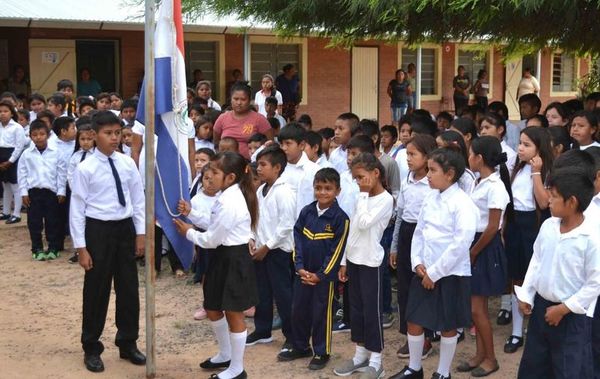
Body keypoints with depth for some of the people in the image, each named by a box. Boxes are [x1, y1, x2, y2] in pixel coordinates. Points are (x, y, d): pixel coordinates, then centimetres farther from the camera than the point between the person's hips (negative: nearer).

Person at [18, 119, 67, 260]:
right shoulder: (26, 154, 1)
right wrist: (23, 192, -1)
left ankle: (53, 248, 17)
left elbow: (61, 173, 0)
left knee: (52, 221, 5)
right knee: (34, 222, 5)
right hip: (33, 191, 1)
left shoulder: (56, 152, -2)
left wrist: (61, 191, -3)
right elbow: (22, 174, 4)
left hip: (51, 191, -1)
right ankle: (37, 249, 16)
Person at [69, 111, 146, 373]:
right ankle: (92, 349, 24)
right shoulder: (85, 169, -11)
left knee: (129, 288, 13)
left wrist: (140, 233, 4)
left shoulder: (128, 164, 0)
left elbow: (138, 200, 7)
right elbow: (77, 209, -9)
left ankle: (128, 344, 31)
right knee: (96, 291, 6)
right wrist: (81, 247, -10)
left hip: (125, 229, 4)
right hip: (98, 230, -4)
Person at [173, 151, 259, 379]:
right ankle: (225, 355, 40)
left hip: (233, 260, -11)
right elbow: (214, 225, 12)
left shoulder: (229, 202, -25)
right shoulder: (232, 195, 7)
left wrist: (188, 232, -4)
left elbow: (212, 239, -19)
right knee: (212, 309, 21)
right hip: (225, 257, 11)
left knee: (233, 314, 3)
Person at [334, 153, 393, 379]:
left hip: (370, 262, -8)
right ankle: (361, 354, 23)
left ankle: (375, 361, 7)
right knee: (356, 308, 12)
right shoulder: (362, 198, 11)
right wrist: (344, 261, 12)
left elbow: (364, 224, -24)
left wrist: (363, 196, -13)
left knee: (371, 310, -2)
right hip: (353, 259, 8)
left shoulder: (386, 200, -12)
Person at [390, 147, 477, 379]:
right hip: (425, 271, 6)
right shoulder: (430, 199, 6)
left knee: (448, 326, 9)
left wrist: (435, 272, -17)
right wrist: (417, 263, -3)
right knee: (414, 321, 11)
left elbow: (461, 244, -21)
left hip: (451, 273, -6)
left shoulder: (463, 203, -16)